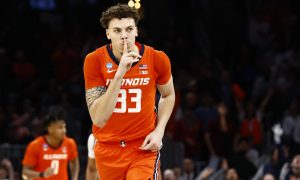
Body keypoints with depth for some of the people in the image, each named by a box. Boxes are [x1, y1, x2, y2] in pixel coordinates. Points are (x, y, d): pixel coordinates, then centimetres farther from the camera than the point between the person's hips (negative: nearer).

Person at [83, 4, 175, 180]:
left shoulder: (157, 59, -9)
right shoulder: (94, 61, -13)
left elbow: (168, 95, 13)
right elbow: (98, 119, -20)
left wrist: (159, 131, -2)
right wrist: (119, 74, -29)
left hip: (144, 147, -1)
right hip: (108, 149, 1)